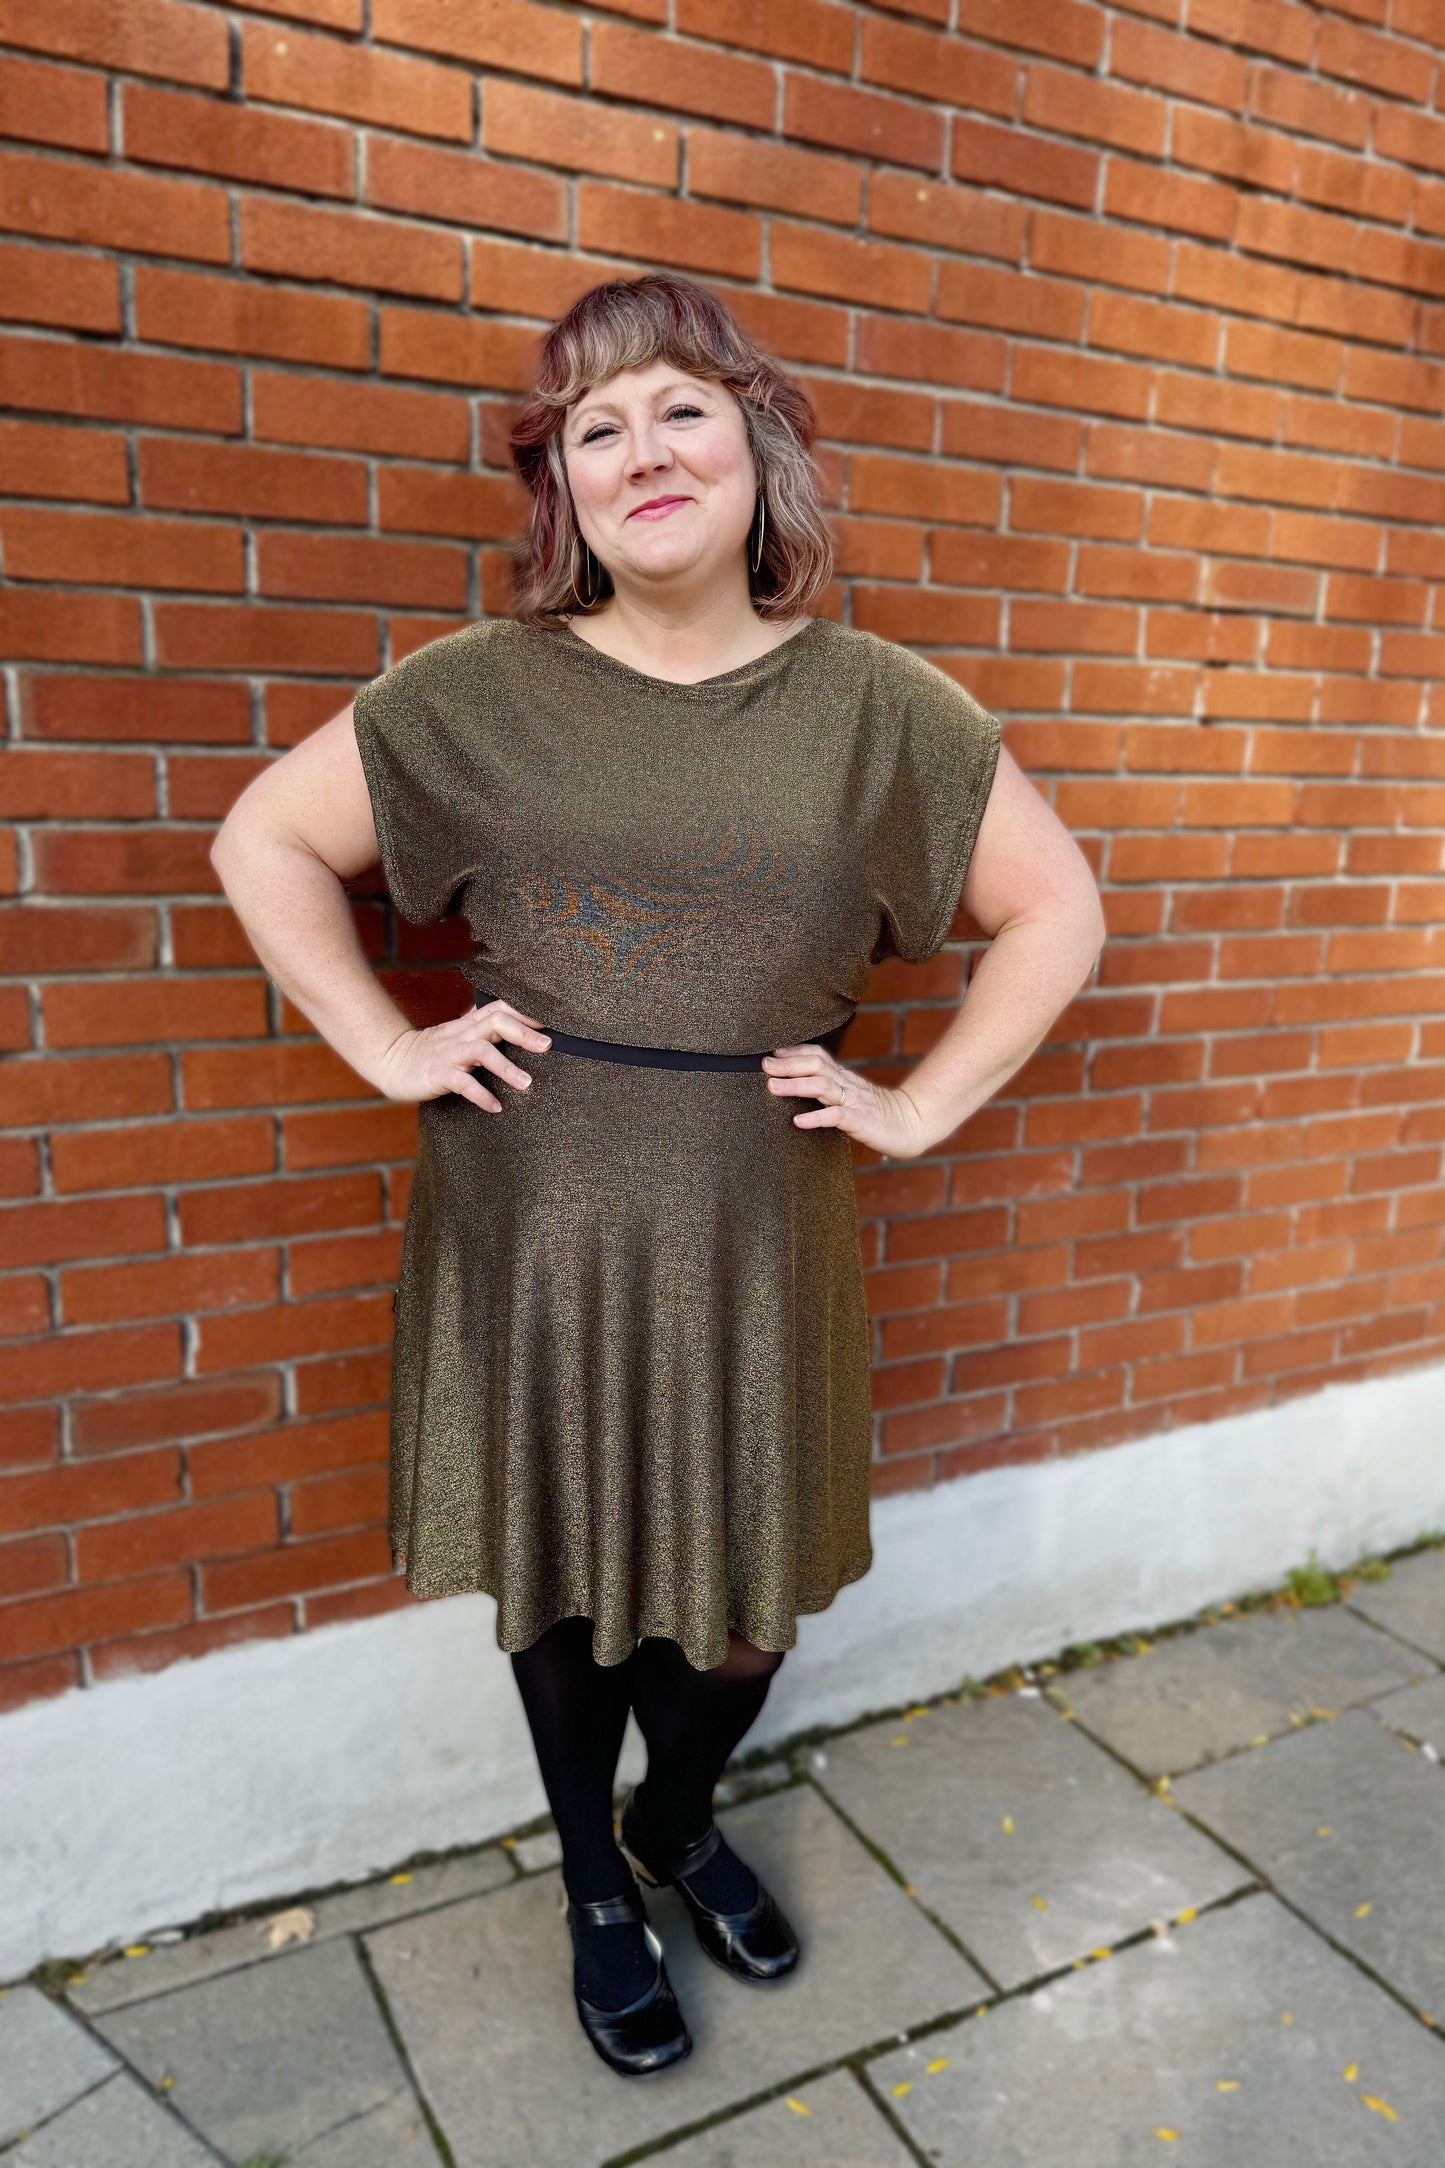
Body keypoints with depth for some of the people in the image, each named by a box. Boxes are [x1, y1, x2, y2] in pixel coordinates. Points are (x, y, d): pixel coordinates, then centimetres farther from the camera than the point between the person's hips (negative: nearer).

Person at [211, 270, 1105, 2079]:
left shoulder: (874, 707, -1)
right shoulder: (480, 693, -2)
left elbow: (1058, 909, 4)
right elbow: (265, 841, 6)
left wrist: (921, 1106, -2)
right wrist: (389, 1049, -3)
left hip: (757, 1232, 1)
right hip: (531, 1222, 0)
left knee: (748, 1591, 14)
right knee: (563, 1576, 16)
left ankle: (676, 1824, 50)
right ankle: (593, 1883, 46)